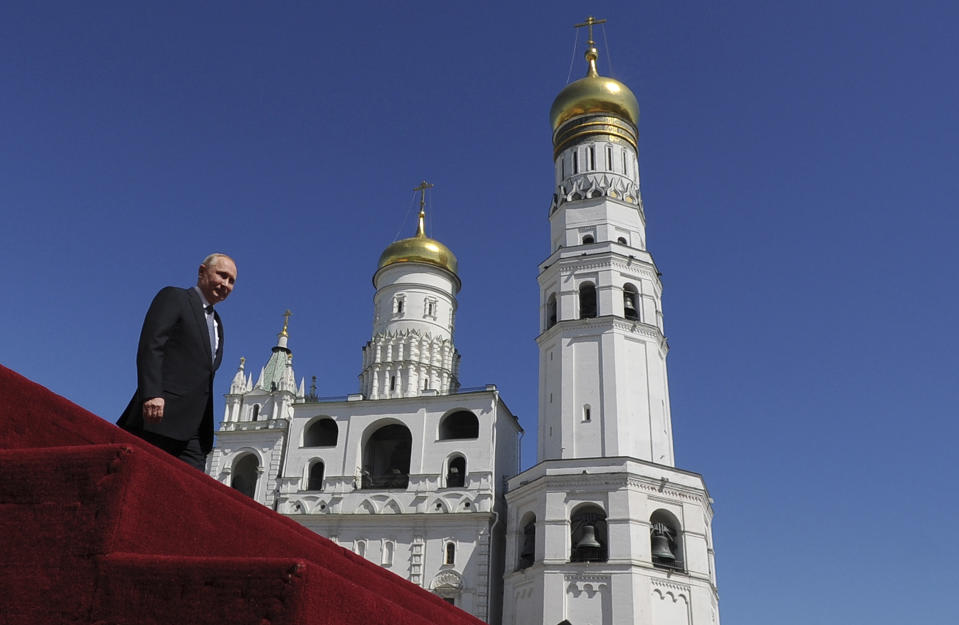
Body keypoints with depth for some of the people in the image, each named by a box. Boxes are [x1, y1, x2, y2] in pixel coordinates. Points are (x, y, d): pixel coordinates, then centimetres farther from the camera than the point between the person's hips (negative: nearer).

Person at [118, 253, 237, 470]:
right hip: (160, 415, -7)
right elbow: (150, 346, -10)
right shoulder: (173, 297, 4)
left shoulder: (217, 323, 27)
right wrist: (151, 394, -24)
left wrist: (205, 431, 17)